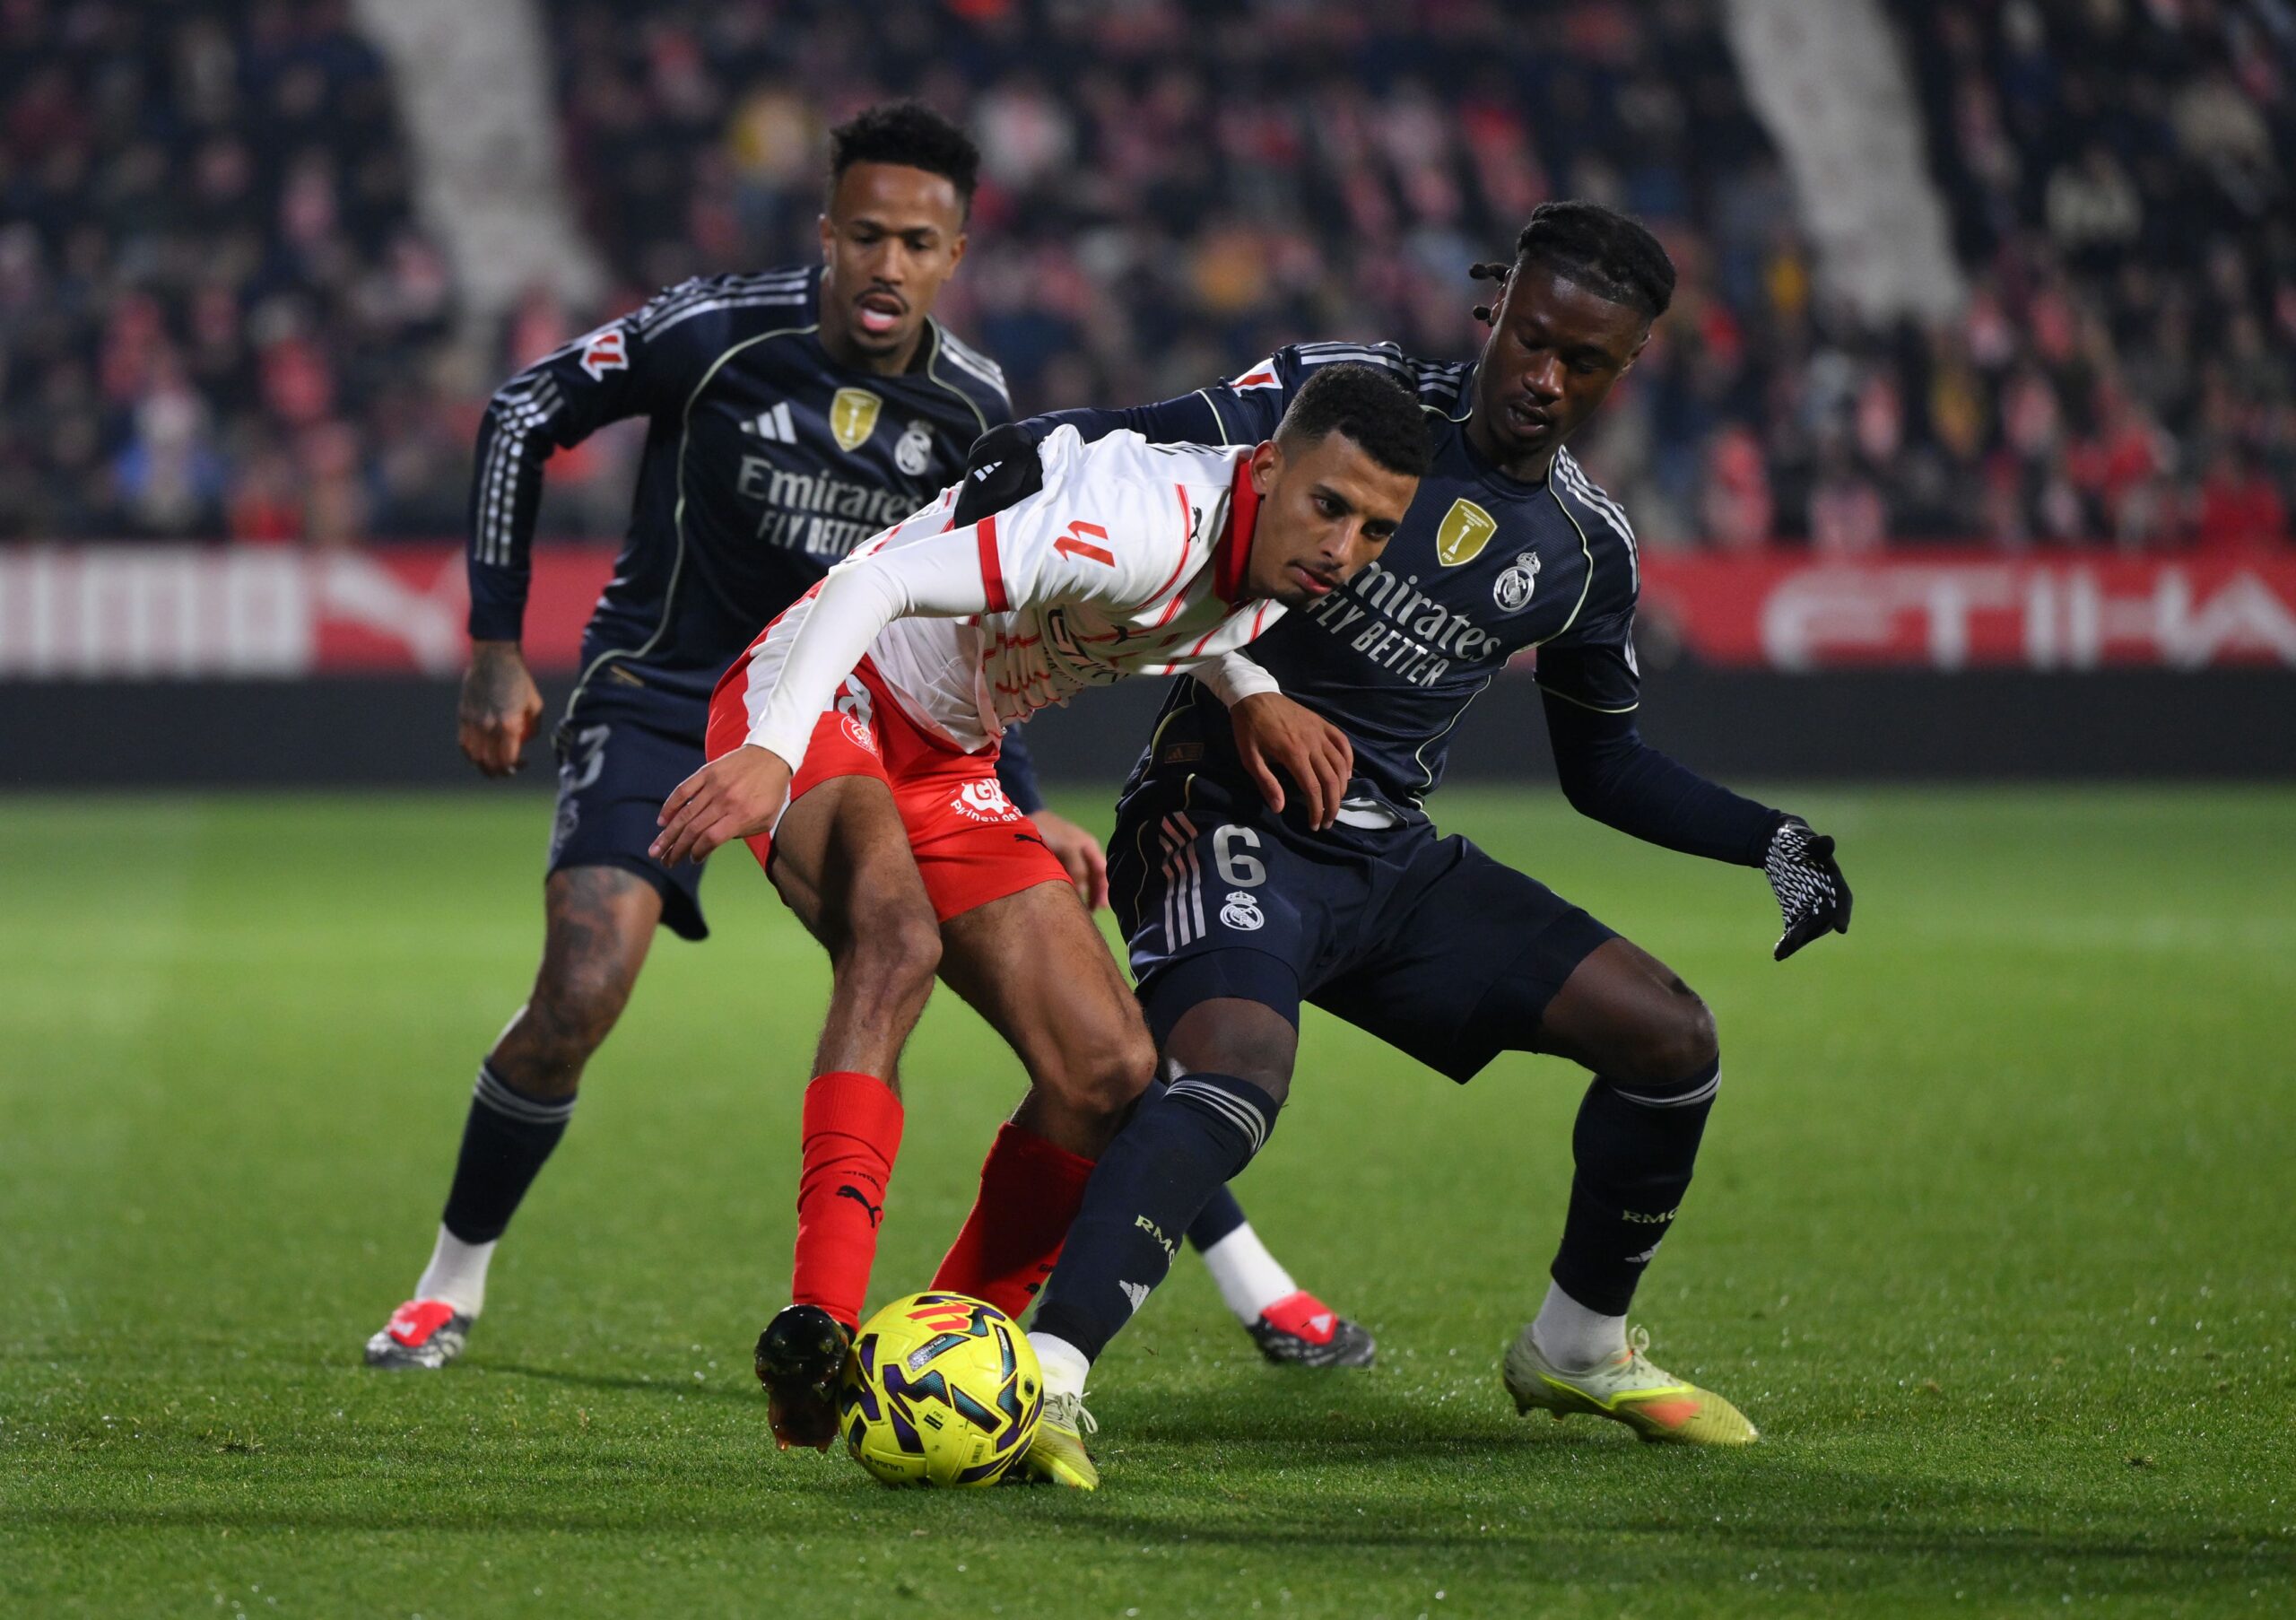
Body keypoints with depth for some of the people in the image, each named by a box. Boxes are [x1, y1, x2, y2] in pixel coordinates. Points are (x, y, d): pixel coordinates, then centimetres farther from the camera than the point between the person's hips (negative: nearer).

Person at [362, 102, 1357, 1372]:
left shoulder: (970, 409, -4)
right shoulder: (713, 332, -17)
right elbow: (520, 417, -6)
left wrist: (1020, 805, 3)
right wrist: (497, 647, -8)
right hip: (663, 700, -3)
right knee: (579, 994, -25)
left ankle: (1251, 1283, 8)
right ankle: (451, 1286, -1)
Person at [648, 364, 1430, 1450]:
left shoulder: (1277, 558, -2)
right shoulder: (1146, 521, -30)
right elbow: (881, 581, -36)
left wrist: (1252, 693, 4)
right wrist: (771, 750, -48)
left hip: (945, 768, 9)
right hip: (826, 702, -9)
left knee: (1111, 1072, -2)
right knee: (897, 941, -38)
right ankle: (818, 1323, -47)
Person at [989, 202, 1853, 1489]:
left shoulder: (1589, 550, 9)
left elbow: (1605, 767, 21)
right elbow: (1136, 450, -10)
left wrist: (1772, 842, 10)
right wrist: (1027, 459, -32)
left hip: (1394, 862, 6)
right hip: (1231, 816, -6)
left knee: (1670, 1038, 3)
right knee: (1238, 1072, -35)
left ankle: (1581, 1349, 24)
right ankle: (1045, 1375, -44)